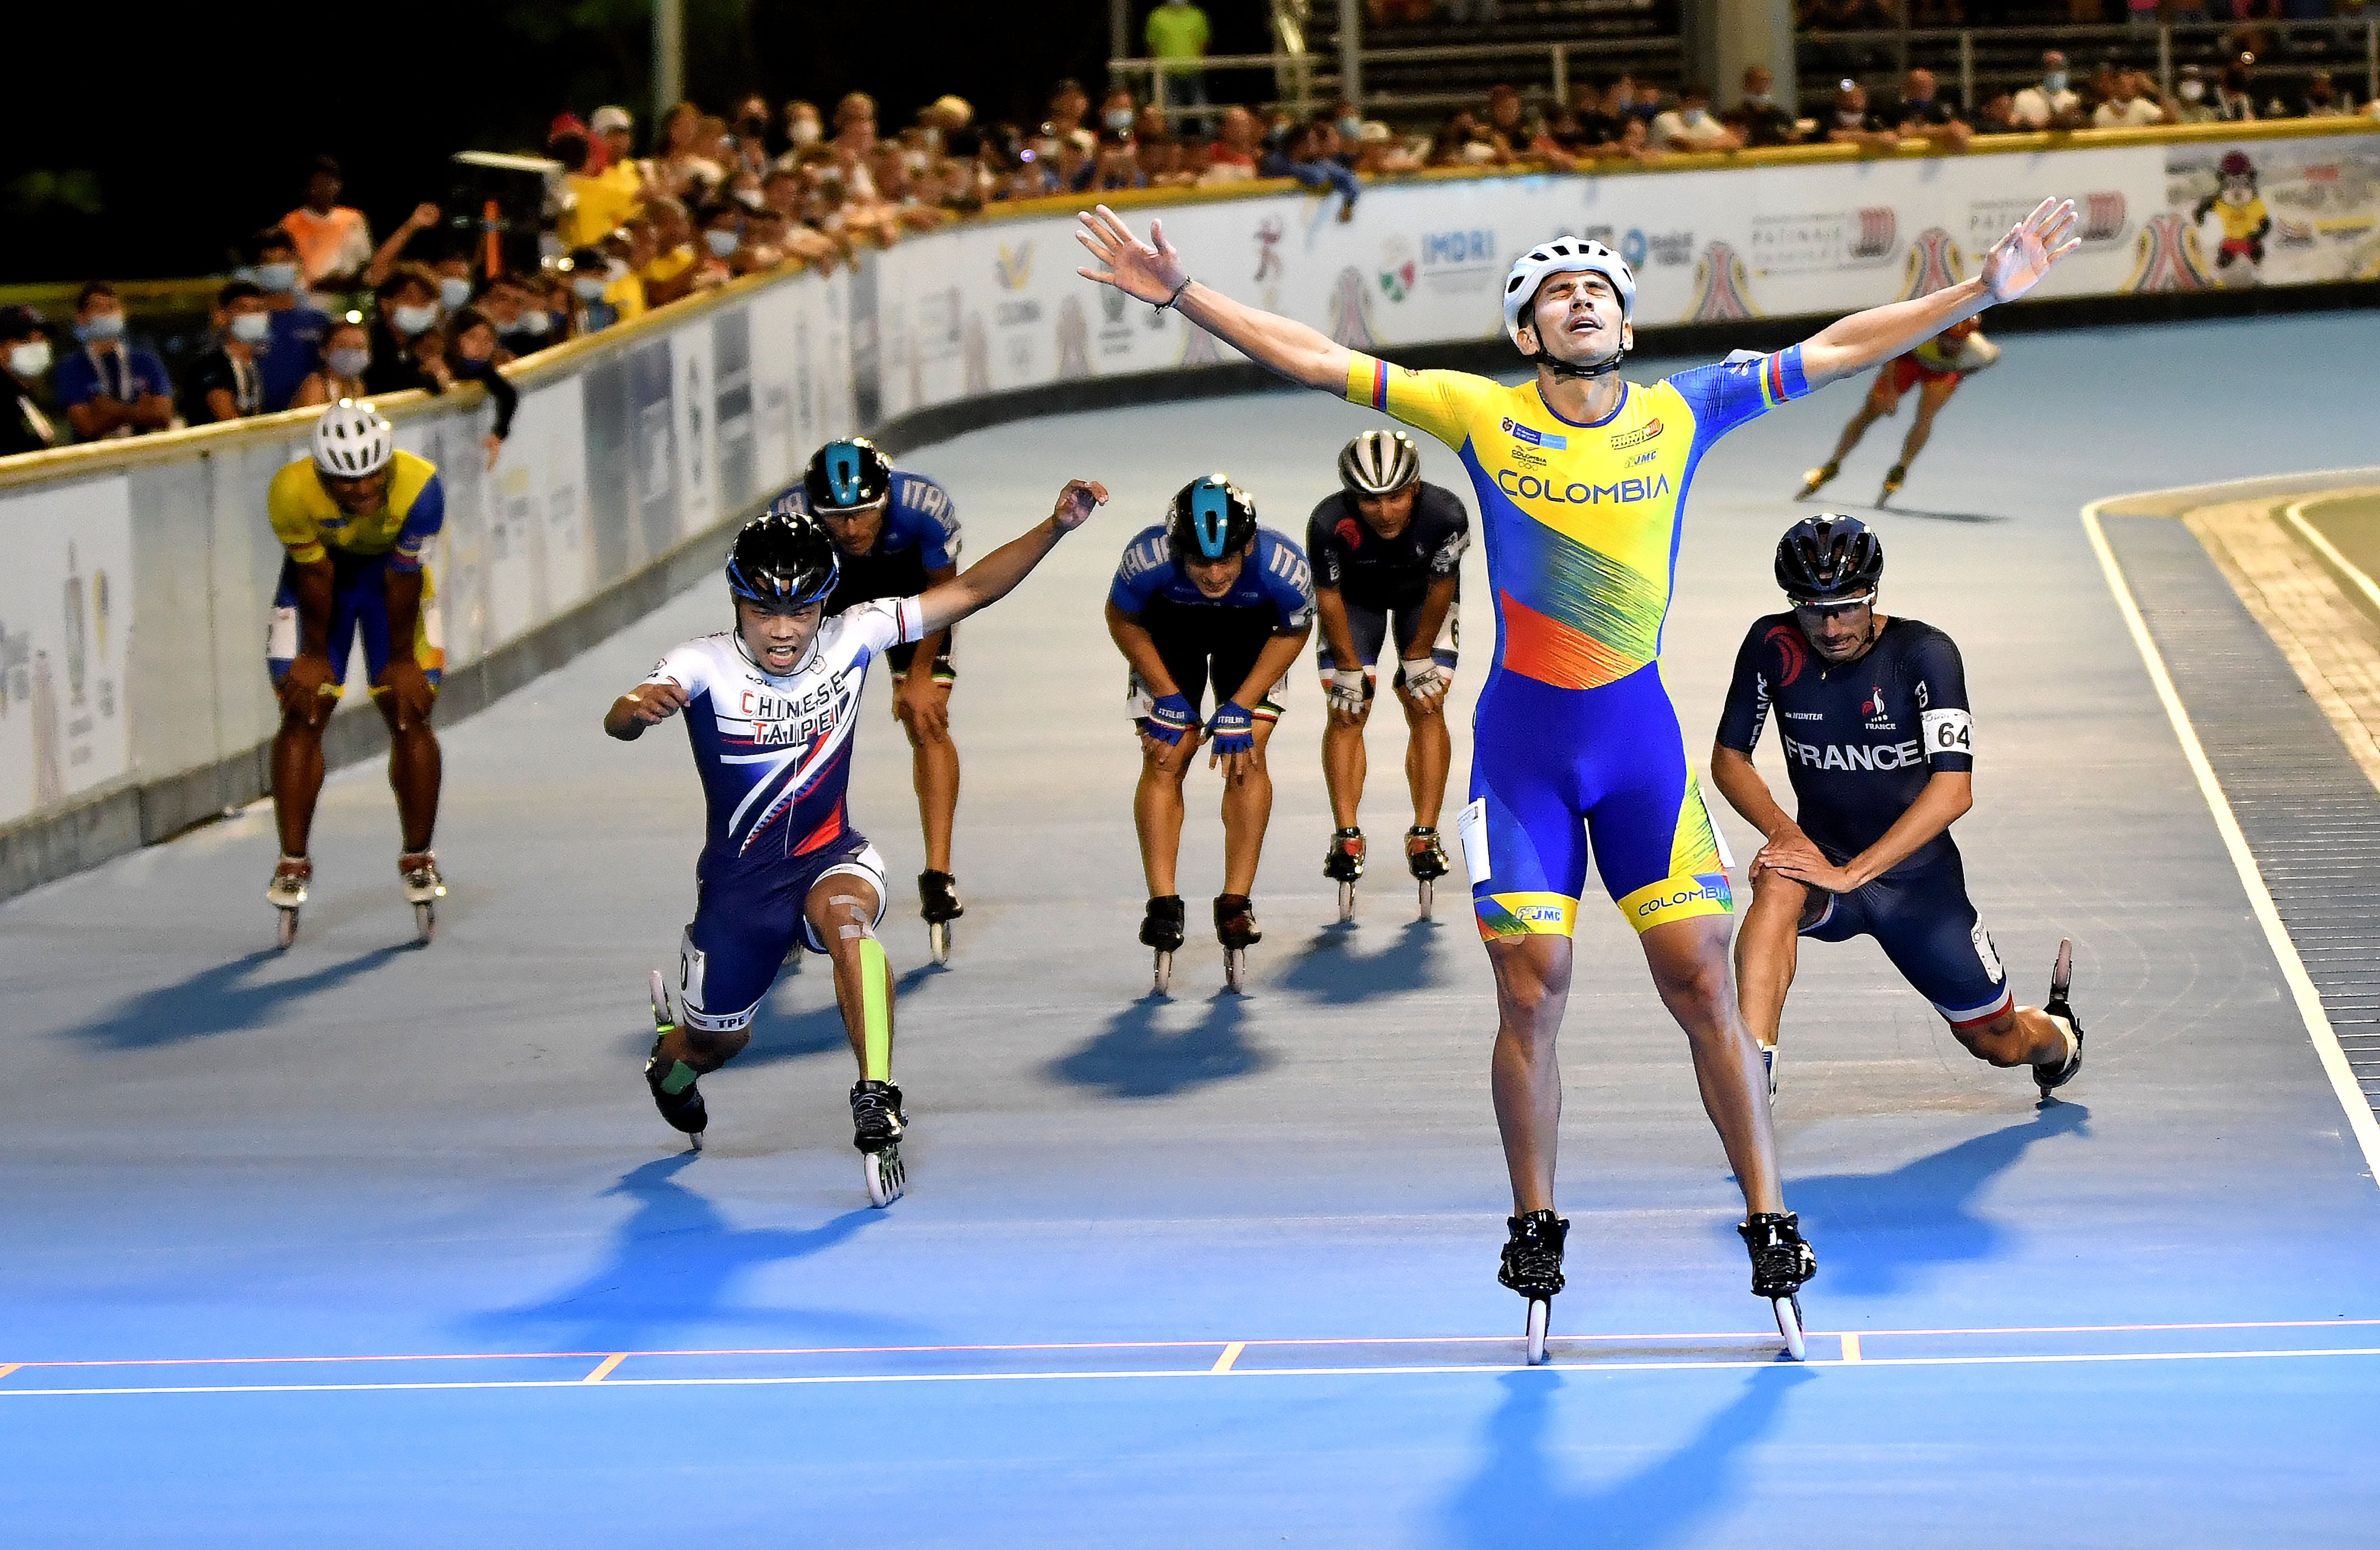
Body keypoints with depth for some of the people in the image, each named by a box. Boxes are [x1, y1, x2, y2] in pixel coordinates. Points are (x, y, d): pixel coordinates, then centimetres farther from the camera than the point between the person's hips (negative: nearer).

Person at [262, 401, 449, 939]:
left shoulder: (418, 486, -35)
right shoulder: (292, 491, -34)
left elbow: (403, 582, -23)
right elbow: (314, 577, -20)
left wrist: (401, 658, -12)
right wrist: (315, 654, -8)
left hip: (390, 568, 0)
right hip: (323, 565, 0)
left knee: (409, 715, -4)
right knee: (303, 716, -5)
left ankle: (418, 859, 8)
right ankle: (293, 863, 3)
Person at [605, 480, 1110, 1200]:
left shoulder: (851, 640, -11)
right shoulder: (706, 663, -19)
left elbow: (971, 590, -12)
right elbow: (619, 723, -36)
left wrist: (1055, 528, -24)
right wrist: (641, 706, -61)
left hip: (830, 857, 1)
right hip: (737, 878, 0)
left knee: (847, 917, -35)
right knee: (719, 1040, 14)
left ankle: (876, 1106, -33)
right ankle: (669, 1069, 54)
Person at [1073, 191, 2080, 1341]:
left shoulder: (1681, 413, 2)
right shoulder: (1482, 416, 0)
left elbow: (1838, 350, 5)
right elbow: (1314, 360, -1)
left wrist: (1984, 289, 1)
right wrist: (1183, 295, -8)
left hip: (1639, 731, 1)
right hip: (1523, 738, 0)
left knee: (1702, 980, -3)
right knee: (1531, 988, -1)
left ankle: (1768, 1223, 3)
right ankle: (1533, 1228, 14)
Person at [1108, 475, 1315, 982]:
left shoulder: (1284, 567, -38)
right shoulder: (1148, 557, -38)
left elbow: (1294, 632, -13)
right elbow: (1123, 621, -13)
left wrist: (1240, 706, -16)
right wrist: (1167, 696, -15)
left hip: (1252, 629, 0)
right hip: (1169, 626, 0)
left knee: (1245, 758, -12)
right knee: (1165, 758, -10)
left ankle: (1236, 903, -4)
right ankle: (1163, 903, -4)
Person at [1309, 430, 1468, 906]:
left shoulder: (1446, 514, -38)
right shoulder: (1330, 523, -38)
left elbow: (1441, 588, -19)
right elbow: (1328, 597, -21)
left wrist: (1418, 658, -10)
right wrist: (1348, 669, -14)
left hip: (1423, 594, 0)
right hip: (1356, 595, 0)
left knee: (1426, 706, -7)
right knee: (1347, 711, -8)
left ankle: (1425, 835, -2)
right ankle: (1347, 837, -2)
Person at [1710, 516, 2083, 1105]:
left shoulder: (1925, 653, -20)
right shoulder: (1773, 646, -11)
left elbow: (1954, 791, -27)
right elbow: (1728, 759, 0)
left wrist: (1851, 873, -34)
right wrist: (1782, 830, -20)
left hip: (1916, 875, -1)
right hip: (1823, 856, 1)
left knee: (2000, 1042, 11)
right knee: (1778, 886, -36)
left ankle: (2057, 1034, 50)